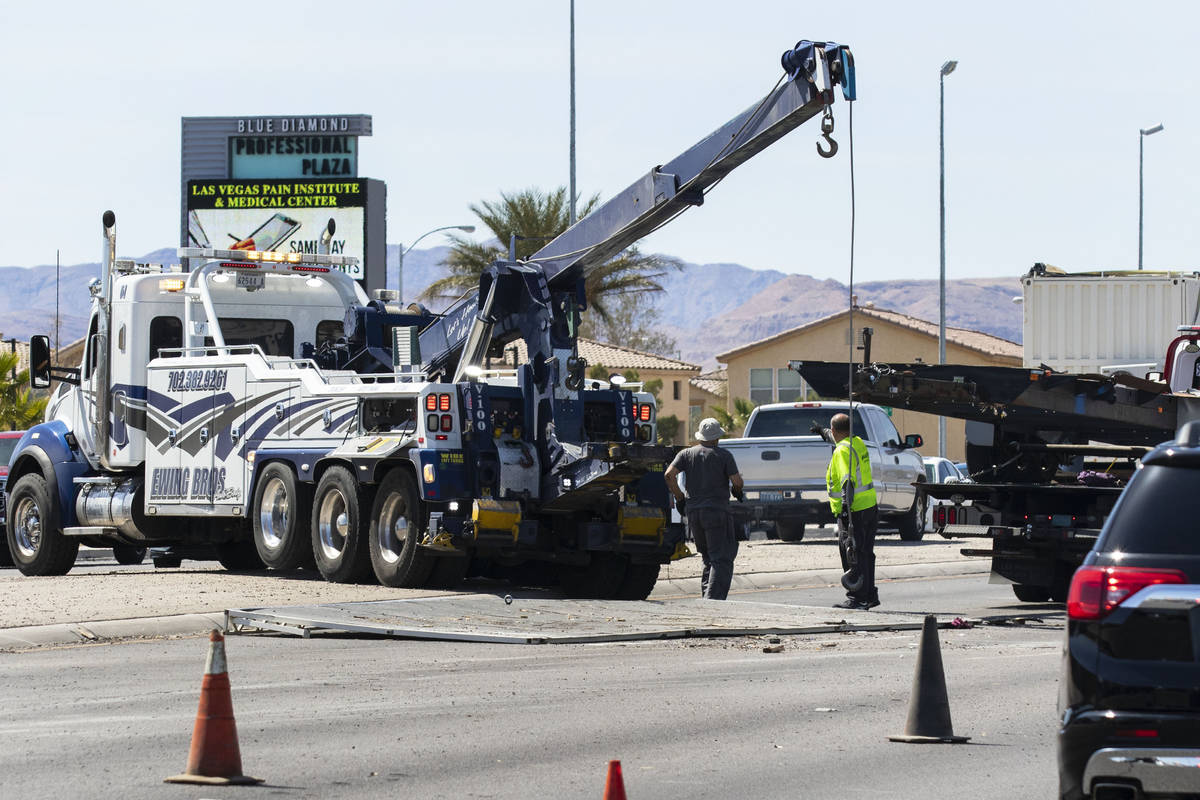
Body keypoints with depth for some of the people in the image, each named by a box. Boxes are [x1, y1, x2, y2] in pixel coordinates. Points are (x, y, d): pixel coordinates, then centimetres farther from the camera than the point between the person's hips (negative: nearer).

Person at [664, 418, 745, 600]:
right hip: (717, 512, -5)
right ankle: (713, 598, -21)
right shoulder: (724, 455, -1)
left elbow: (669, 475, -4)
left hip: (693, 512, 5)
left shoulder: (686, 454, 8)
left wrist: (679, 497, 7)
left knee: (709, 558, 18)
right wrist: (738, 491, 15)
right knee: (722, 559, -6)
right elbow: (736, 481, -8)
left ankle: (706, 596, 14)